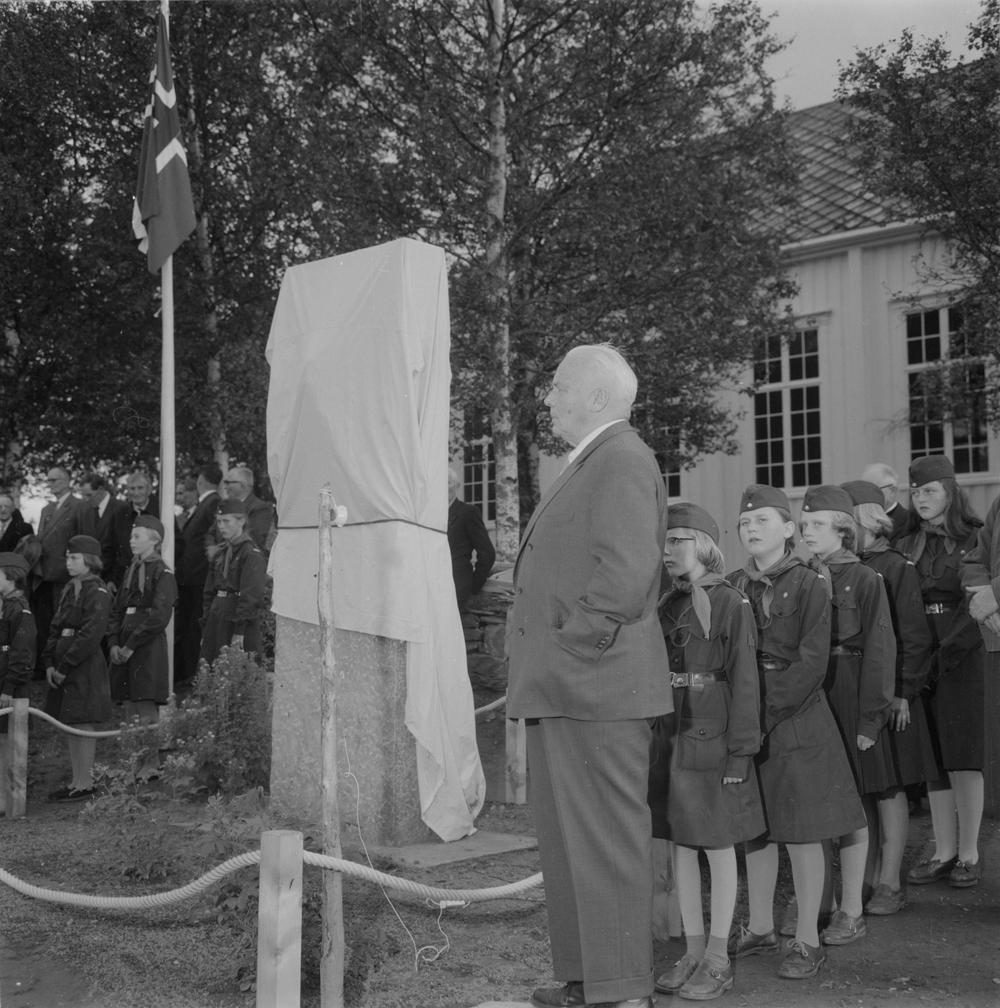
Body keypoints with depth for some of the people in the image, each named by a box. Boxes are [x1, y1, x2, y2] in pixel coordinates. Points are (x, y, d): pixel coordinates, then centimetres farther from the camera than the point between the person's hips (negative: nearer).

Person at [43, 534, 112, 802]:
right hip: (64, 669, 9)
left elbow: (91, 635, -19)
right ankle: (77, 782, 20)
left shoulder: (97, 593, -12)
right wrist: (50, 663, 4)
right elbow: (56, 628, 15)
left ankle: (85, 785, 3)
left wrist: (64, 667, -17)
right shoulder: (69, 589, 14)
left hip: (86, 668, -9)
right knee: (69, 725, 12)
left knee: (82, 725, -4)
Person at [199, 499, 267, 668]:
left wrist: (239, 633, -19)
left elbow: (251, 597, -16)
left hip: (239, 622, -8)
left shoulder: (251, 554, -10)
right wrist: (207, 628, 12)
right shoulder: (221, 554, 15)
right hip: (217, 621, 8)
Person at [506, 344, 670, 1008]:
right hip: (562, 689, 11)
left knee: (605, 841, -4)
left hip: (595, 685, -11)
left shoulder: (623, 460, -12)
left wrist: (573, 646, -17)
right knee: (565, 836, 16)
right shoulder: (590, 463, 20)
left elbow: (627, 573, -23)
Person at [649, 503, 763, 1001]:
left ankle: (718, 958, 15)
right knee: (680, 846, 11)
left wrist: (740, 751, -13)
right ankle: (693, 950, 22)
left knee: (719, 847, 5)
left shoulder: (731, 604, -9)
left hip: (712, 742, -6)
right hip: (669, 740, 6)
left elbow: (744, 683, -10)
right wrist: (649, 739, 10)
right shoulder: (666, 605, 9)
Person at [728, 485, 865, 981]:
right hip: (746, 724, 5)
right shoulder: (733, 586, 7)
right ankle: (760, 929, 24)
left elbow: (812, 663, -12)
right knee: (756, 829, 12)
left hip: (796, 721, -5)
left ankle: (807, 940, 10)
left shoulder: (808, 584, -6)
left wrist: (767, 708, -18)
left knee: (801, 833, 1)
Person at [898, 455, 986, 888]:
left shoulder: (974, 539, -1)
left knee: (961, 754, -6)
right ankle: (944, 851, 13)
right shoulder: (908, 545, 11)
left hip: (961, 654, -4)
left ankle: (969, 854, 4)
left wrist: (947, 650, -15)